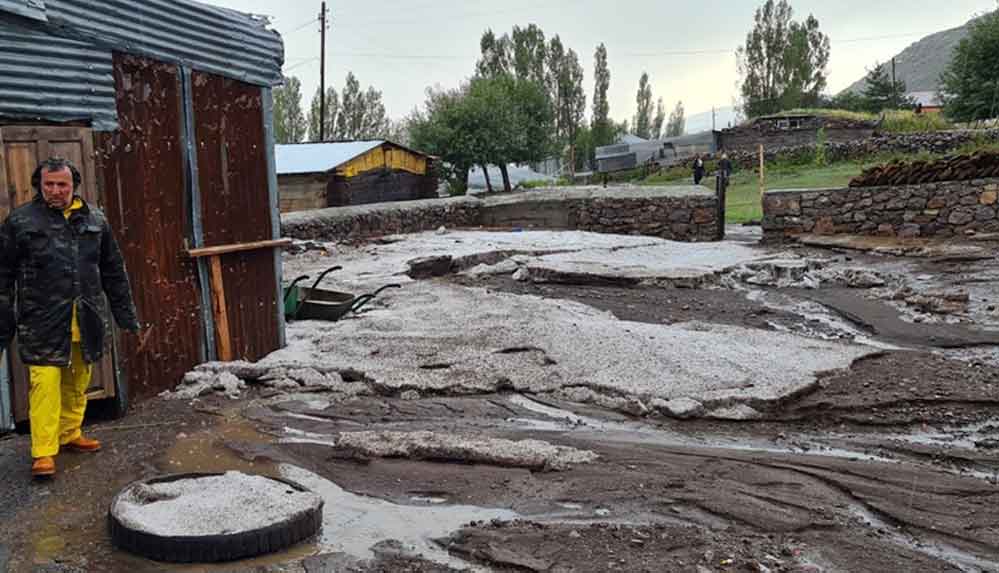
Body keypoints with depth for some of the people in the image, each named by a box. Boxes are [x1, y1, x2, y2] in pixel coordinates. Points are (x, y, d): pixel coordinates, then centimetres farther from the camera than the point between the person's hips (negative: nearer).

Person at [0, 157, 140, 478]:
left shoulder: (94, 220, 9)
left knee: (78, 384, 13)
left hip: (85, 322, 4)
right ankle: (44, 452, 1)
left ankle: (69, 434, 30)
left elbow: (113, 271, 15)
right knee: (45, 384, -6)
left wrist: (125, 315, 14)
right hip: (43, 323, -3)